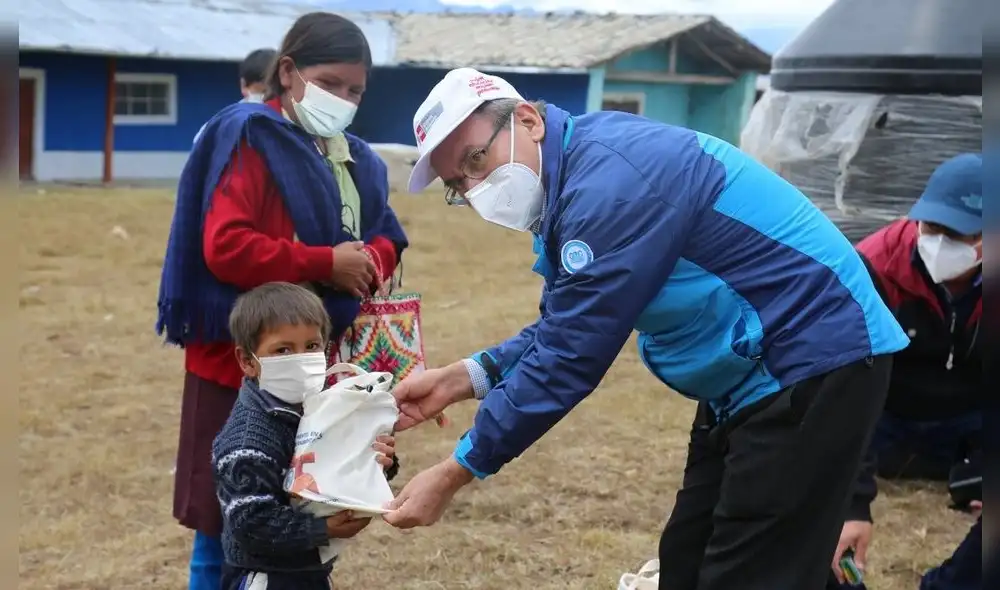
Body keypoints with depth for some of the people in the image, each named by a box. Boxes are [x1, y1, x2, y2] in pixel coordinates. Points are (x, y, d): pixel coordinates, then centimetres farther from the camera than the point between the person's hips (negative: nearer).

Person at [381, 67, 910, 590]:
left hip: (816, 368, -10)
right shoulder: (574, 175, 7)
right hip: (752, 377, 11)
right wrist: (461, 379, 1)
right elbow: (561, 332, 14)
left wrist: (454, 473, -17)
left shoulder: (609, 178, -24)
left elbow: (569, 356, -24)